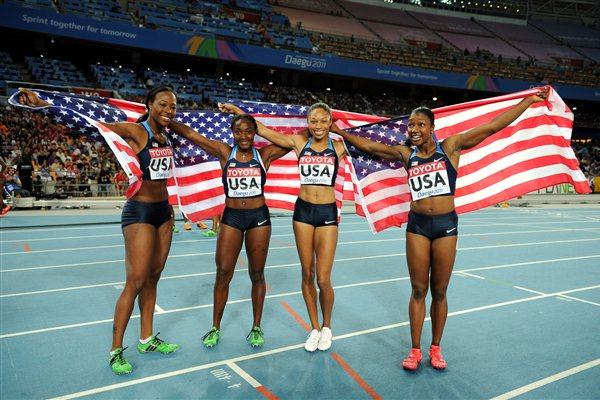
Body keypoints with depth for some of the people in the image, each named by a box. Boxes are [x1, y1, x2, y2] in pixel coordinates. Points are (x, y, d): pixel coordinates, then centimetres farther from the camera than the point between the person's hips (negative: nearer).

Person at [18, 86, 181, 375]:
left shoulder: (166, 134, 7)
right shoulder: (135, 131, -13)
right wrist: (42, 104, -30)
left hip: (163, 211, 7)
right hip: (139, 212, -7)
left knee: (153, 278, 13)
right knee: (135, 282, -6)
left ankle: (146, 339, 26)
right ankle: (116, 350, 10)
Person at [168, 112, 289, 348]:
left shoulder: (265, 155, 2)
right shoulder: (224, 153, 2)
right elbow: (189, 133, -2)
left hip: (259, 217, 0)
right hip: (231, 217, 0)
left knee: (257, 274, 9)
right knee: (223, 273, 2)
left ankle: (256, 328, 23)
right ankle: (215, 328, 20)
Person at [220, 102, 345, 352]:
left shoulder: (338, 147, 2)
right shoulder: (299, 142, 3)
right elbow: (263, 130, 7)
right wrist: (236, 110, 11)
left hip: (327, 213, -1)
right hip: (303, 211, 2)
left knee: (323, 279, -3)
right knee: (307, 275, 8)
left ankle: (326, 327, 24)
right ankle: (314, 328, 25)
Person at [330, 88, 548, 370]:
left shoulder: (450, 147, 0)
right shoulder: (406, 154, 6)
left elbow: (493, 127, -1)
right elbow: (370, 146, 16)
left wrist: (529, 100, -1)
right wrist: (340, 132, 18)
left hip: (446, 224, -1)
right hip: (417, 225, 1)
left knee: (439, 292, 8)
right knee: (418, 290, 7)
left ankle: (436, 348, 24)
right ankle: (415, 350, 19)